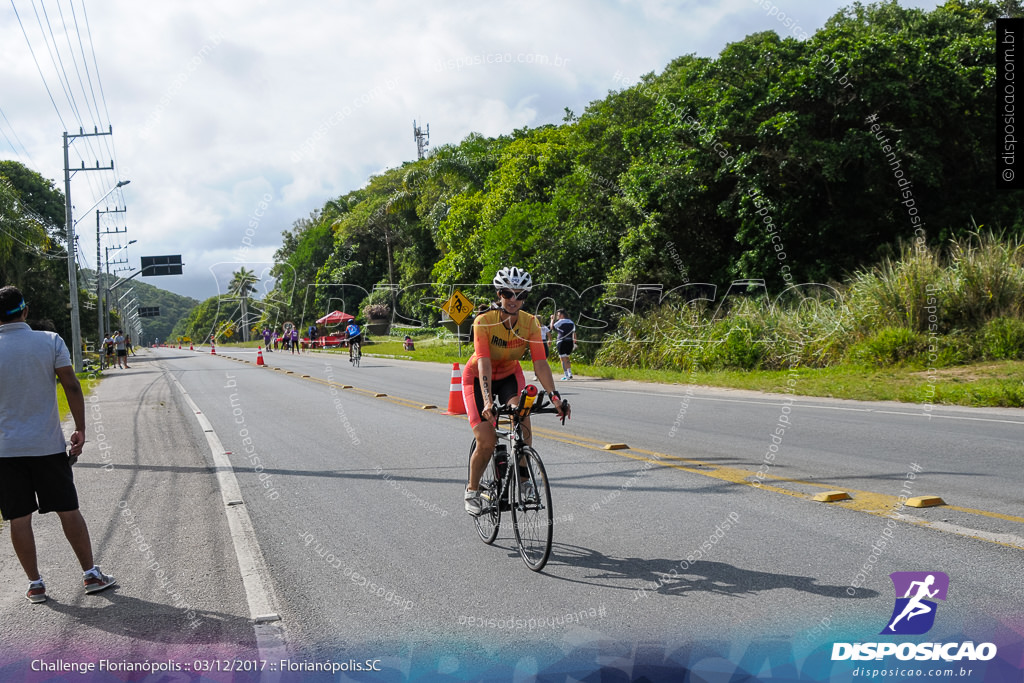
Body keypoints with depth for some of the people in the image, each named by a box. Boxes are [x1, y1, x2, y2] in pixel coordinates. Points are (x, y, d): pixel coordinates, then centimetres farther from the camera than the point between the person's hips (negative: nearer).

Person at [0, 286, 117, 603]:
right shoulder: (51, 341, -4)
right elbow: (72, 386, -6)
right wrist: (81, 430, -1)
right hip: (48, 445, 0)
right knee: (69, 511, 9)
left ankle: (35, 584, 10)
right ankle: (91, 574, 14)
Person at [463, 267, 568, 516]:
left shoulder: (530, 323, -20)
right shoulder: (484, 322, -28)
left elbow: (540, 362, -25)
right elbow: (484, 364, -36)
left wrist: (554, 396, -39)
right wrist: (488, 401, -48)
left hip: (509, 376, 3)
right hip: (478, 379, -2)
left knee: (522, 418, -27)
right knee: (487, 441, -14)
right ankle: (472, 491, 11)